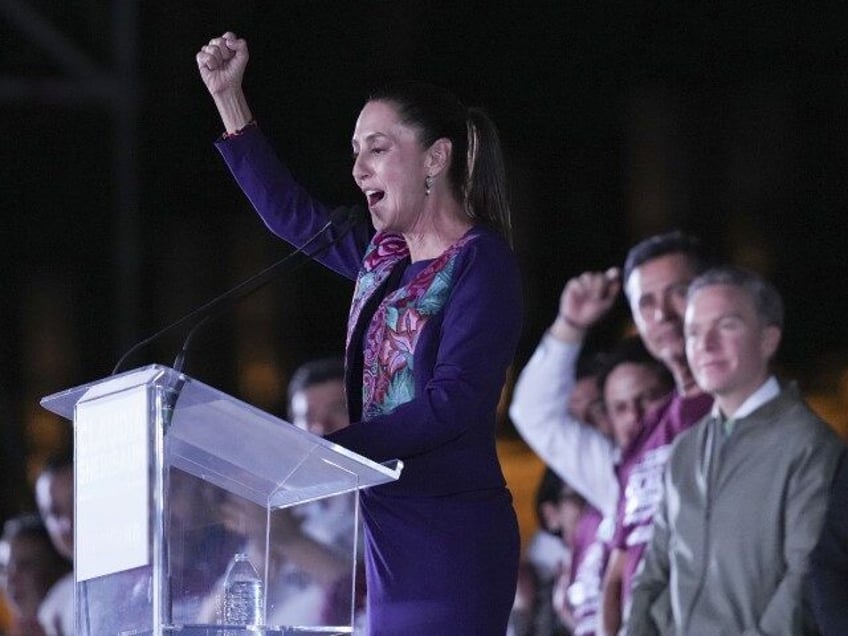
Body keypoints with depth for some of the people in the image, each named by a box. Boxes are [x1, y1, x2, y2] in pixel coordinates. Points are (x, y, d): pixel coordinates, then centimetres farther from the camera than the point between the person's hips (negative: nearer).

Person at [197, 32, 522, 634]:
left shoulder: (481, 263, -9)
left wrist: (328, 449, -23)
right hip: (391, 532, 8)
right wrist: (227, 96, 28)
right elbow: (291, 214, 31)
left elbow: (455, 403, -18)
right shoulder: (385, 257, 15)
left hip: (452, 538, -8)